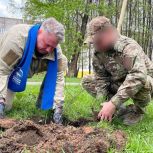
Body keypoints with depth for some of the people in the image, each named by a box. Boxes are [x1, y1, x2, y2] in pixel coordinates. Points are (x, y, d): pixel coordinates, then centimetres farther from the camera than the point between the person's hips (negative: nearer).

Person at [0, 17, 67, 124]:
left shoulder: (56, 51, -26)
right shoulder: (17, 37, -40)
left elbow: (58, 77, -21)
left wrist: (58, 106, -27)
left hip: (28, 70, 4)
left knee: (62, 61, -15)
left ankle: (43, 103, -5)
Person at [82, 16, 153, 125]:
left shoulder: (128, 46, -31)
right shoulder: (98, 52, -9)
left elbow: (138, 76, -45)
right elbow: (101, 79, -8)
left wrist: (113, 103, -48)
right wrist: (103, 103, -24)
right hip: (118, 84, 6)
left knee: (138, 83, -41)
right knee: (87, 81, -5)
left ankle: (138, 109, -9)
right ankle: (120, 108, -2)